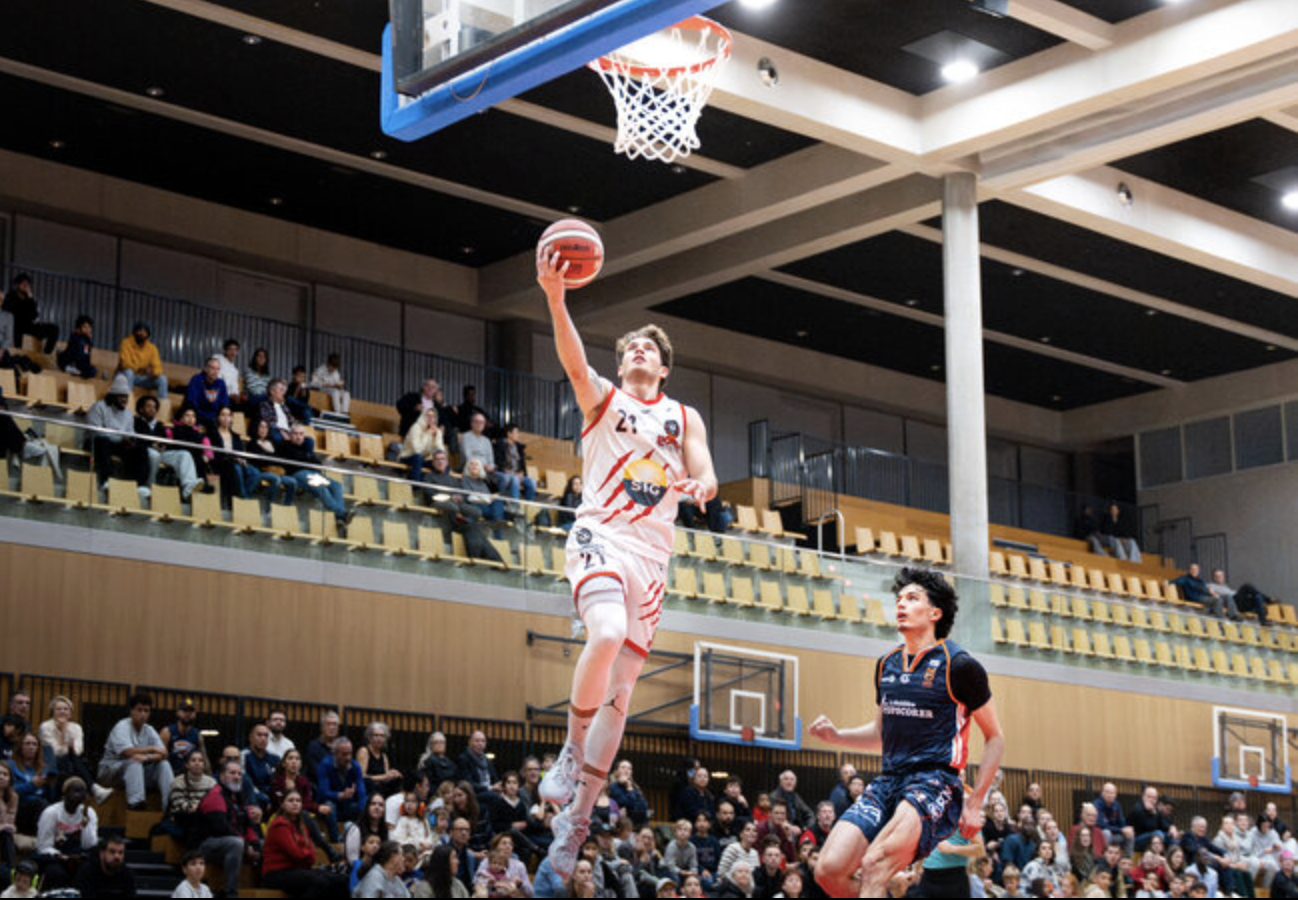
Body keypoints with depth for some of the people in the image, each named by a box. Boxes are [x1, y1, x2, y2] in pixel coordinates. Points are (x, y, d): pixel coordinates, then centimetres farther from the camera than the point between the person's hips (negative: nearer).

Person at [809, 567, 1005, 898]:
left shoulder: (958, 666, -4)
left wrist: (975, 803, -4)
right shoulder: (886, 665, 14)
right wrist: (837, 736, 8)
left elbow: (995, 738, 1)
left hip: (935, 783, -7)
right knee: (830, 871, -11)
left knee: (874, 866, -28)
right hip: (888, 781, 7)